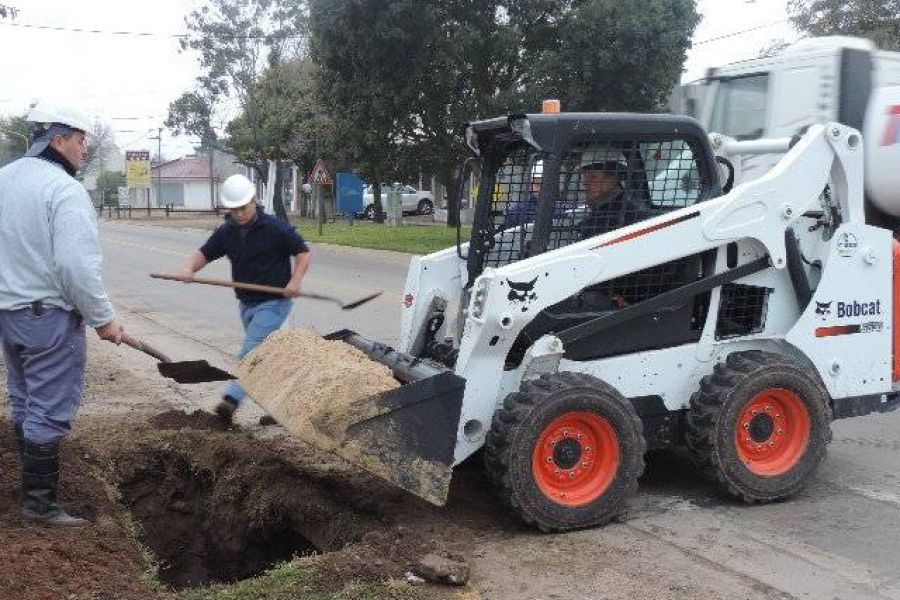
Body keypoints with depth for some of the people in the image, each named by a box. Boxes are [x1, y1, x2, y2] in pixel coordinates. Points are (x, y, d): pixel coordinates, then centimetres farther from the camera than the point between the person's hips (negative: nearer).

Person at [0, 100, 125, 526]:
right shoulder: (65, 189, -17)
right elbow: (77, 266, -24)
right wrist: (104, 318, -16)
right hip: (49, 316, -9)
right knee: (49, 411, 0)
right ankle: (40, 502, 7)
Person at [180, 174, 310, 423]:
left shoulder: (275, 228, -12)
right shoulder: (227, 232, 5)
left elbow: (303, 252, -7)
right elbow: (205, 253, 10)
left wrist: (295, 281, -21)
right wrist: (190, 268, -12)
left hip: (273, 302, -7)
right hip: (246, 303, 7)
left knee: (251, 351, -19)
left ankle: (232, 398, -25)